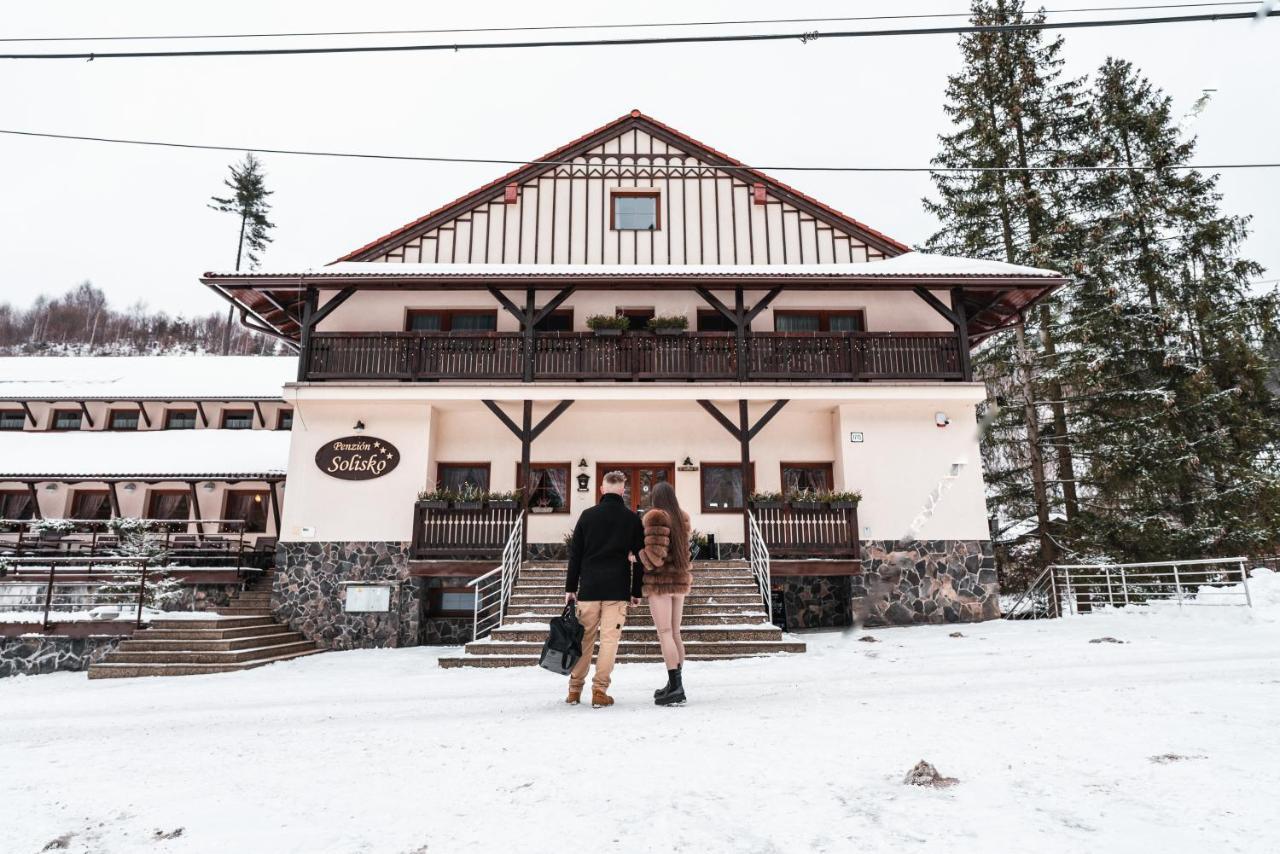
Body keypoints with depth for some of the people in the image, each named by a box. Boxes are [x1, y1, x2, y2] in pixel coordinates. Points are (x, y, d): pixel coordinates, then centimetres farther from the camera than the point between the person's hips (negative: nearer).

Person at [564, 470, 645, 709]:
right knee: (609, 639, 1)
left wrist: (570, 587, 10)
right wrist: (637, 591, 8)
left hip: (589, 587, 2)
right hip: (617, 589, -1)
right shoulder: (632, 519, 2)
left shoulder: (587, 515, 4)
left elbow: (575, 553, 5)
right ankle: (600, 691, 0)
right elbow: (639, 557, 2)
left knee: (584, 638, 9)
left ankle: (575, 690, 15)